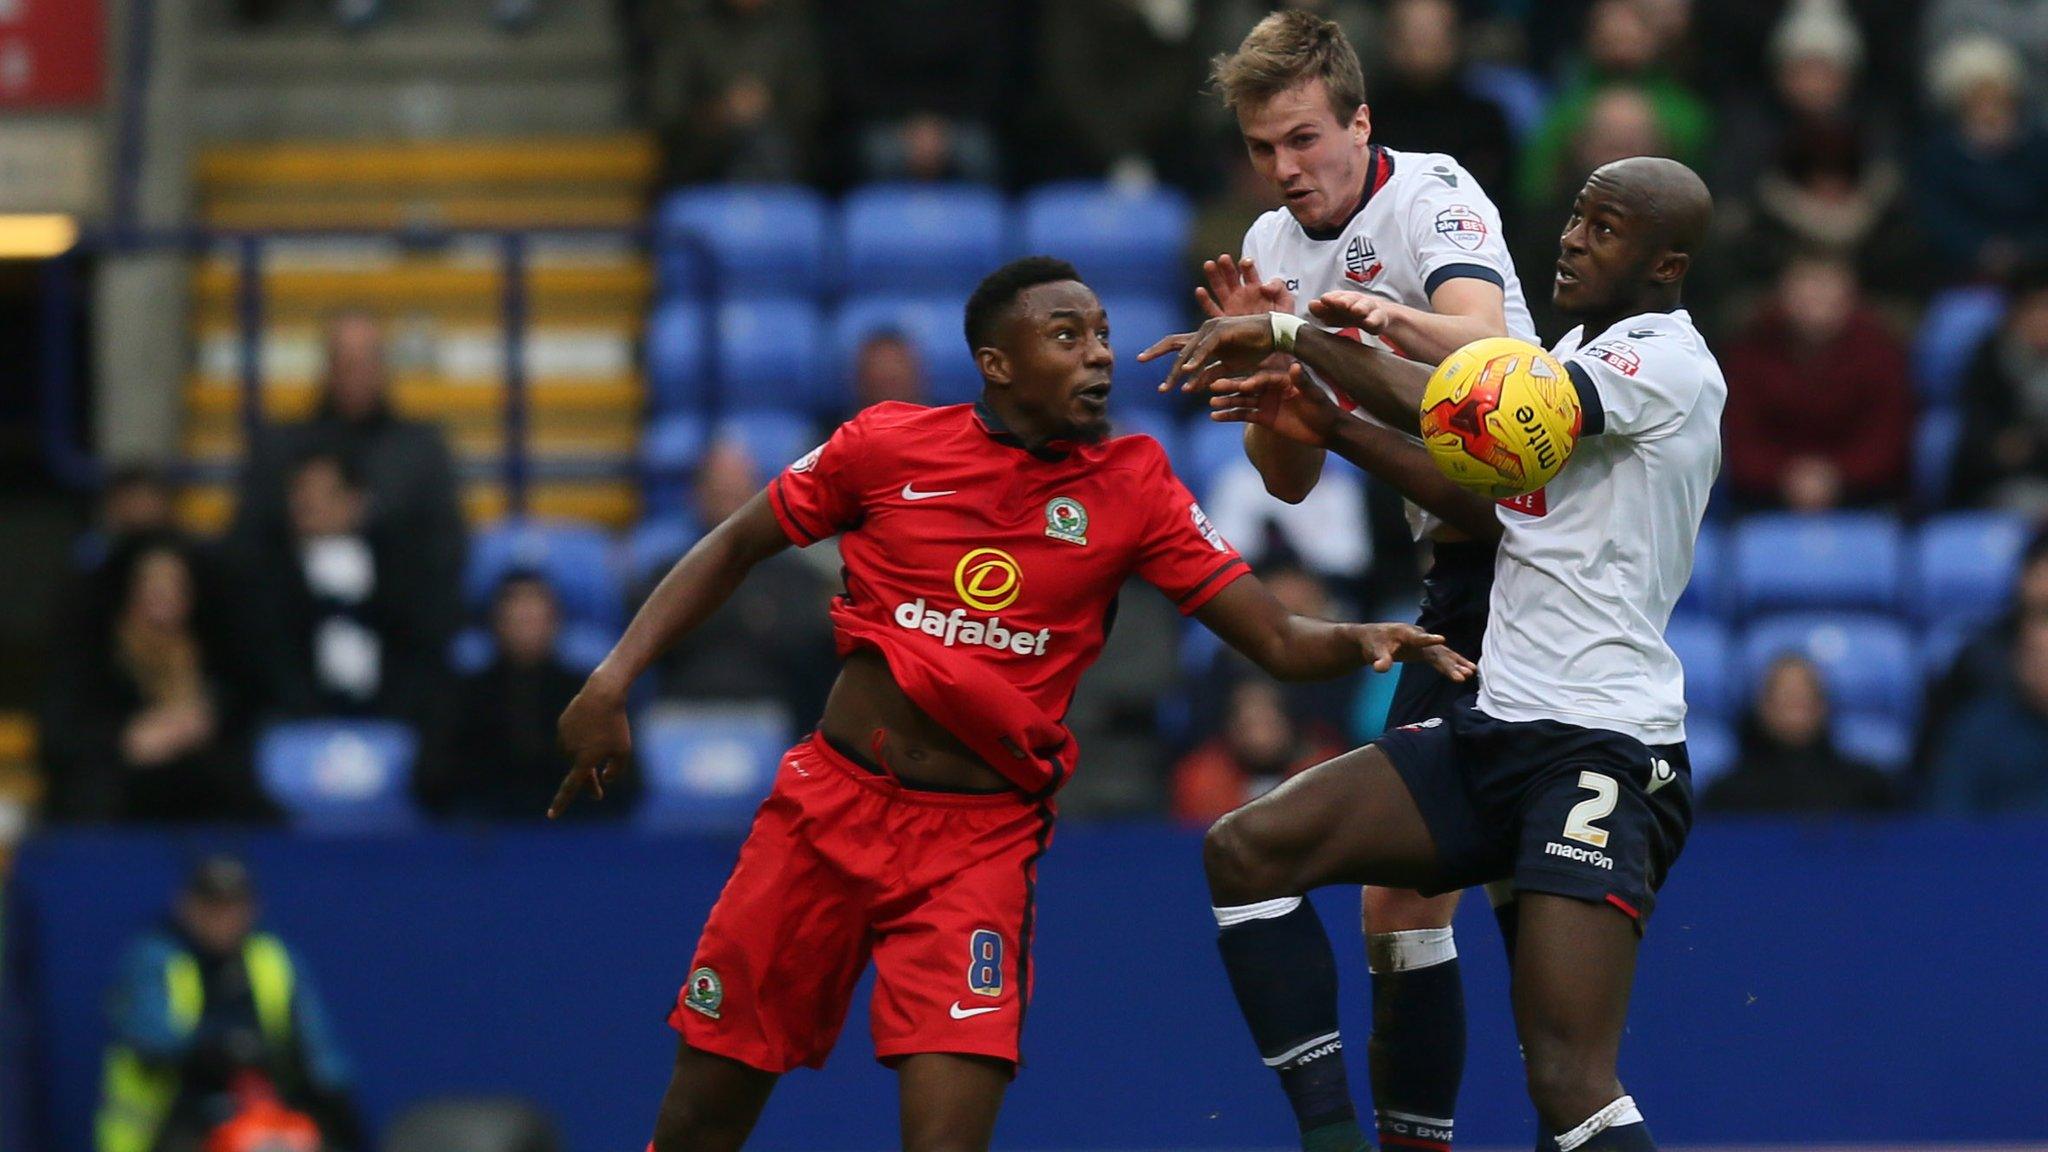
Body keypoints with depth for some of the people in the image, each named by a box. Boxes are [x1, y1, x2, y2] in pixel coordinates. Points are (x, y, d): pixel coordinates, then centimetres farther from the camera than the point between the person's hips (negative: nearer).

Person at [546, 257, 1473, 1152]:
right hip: (830, 805, 1)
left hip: (980, 842, -1)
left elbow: (1278, 641, -4)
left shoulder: (1131, 490, -1)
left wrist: (1363, 639, -25)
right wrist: (613, 680, 2)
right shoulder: (889, 446, -2)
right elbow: (737, 546, 10)